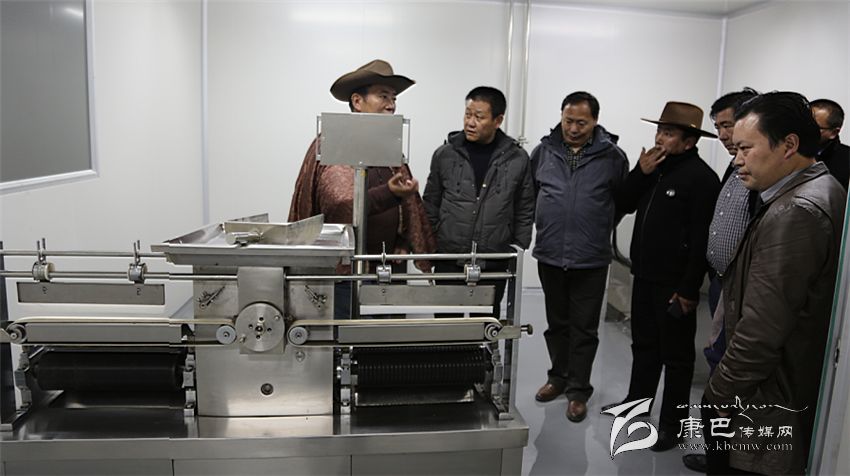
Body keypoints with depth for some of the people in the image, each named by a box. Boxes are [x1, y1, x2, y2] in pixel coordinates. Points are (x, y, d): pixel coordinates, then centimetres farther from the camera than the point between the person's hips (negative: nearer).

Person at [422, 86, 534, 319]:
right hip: (449, 260, 0)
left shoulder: (517, 159, -1)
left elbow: (525, 210, 6)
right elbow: (431, 205, 6)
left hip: (494, 263, 0)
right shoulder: (445, 154, -1)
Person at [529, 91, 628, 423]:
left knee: (584, 329, 8)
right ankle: (559, 377, 35)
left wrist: (598, 227, 3)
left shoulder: (612, 156, -5)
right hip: (549, 256, 3)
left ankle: (578, 390, 22)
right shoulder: (543, 151, 1)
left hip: (591, 260, -2)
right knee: (556, 323, 18)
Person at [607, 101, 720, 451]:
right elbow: (622, 205, 8)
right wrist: (640, 172, -6)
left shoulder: (701, 177, -15)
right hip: (644, 276, 8)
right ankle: (636, 403, 37)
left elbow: (702, 239, -18)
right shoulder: (655, 167, 9)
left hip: (675, 284, -7)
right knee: (644, 345, 21)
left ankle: (673, 424, 20)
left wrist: (689, 289, -19)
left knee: (675, 356, 6)